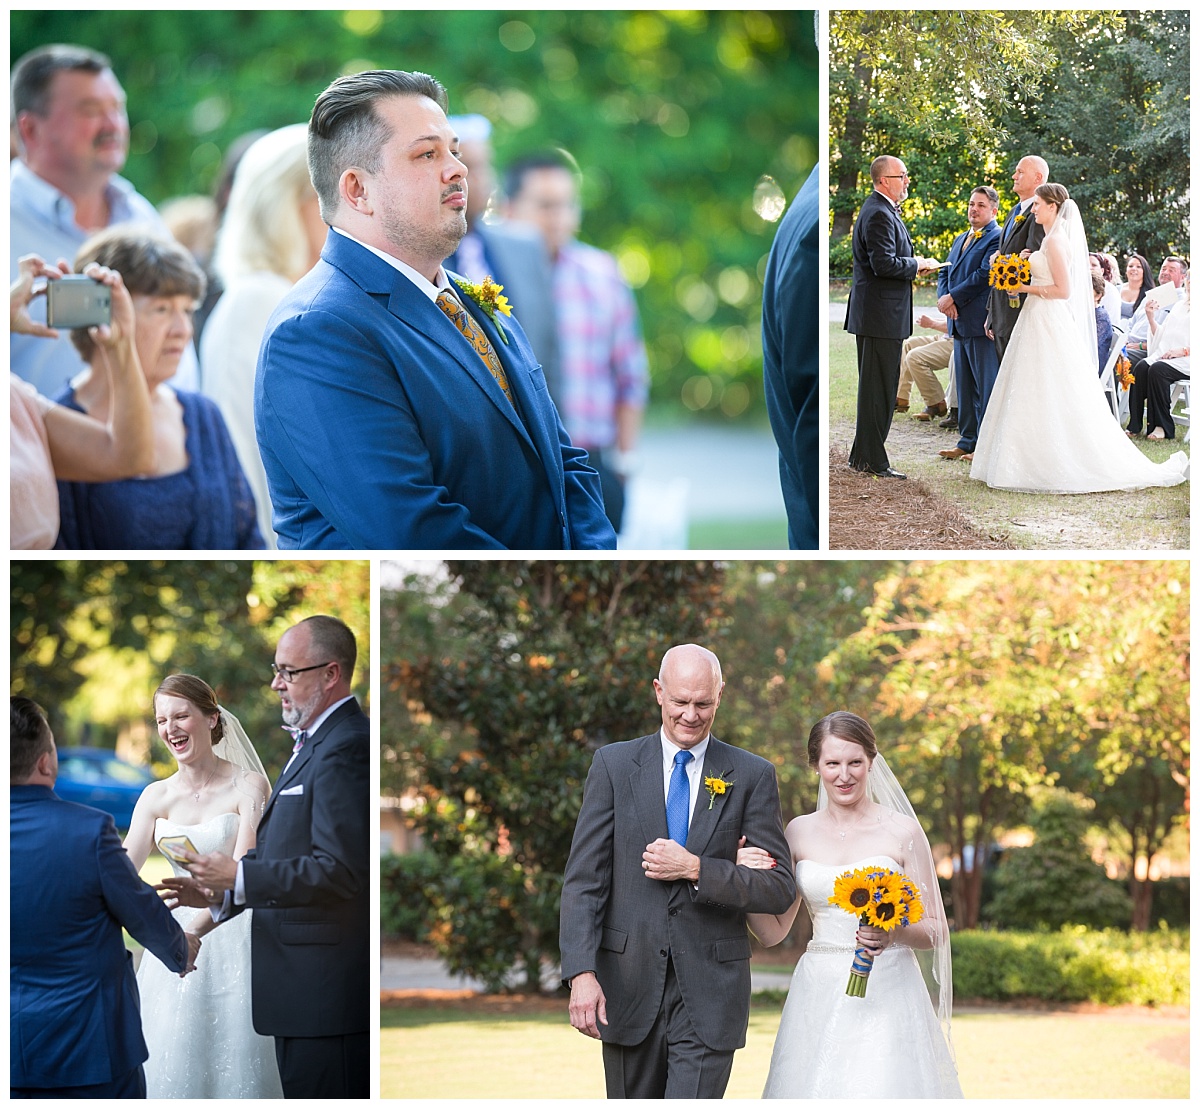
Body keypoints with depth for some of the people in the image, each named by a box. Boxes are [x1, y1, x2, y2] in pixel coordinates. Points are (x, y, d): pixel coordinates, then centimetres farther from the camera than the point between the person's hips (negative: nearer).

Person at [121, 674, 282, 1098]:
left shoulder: (249, 786, -6)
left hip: (233, 933, -4)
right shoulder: (156, 797, 7)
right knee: (172, 1063, 3)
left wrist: (199, 925, -32)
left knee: (234, 1062, -3)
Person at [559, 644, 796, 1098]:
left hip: (710, 995, -2)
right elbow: (584, 879, 0)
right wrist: (581, 973, -12)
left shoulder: (752, 776, 3)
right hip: (629, 988, 2)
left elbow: (780, 889, -1)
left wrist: (694, 868, -14)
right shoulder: (614, 765, 4)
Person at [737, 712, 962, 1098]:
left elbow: (935, 932, 1)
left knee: (883, 1090, -12)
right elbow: (772, 932, 11)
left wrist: (895, 933, -19)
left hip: (887, 994, -3)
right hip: (818, 1002, 3)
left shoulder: (902, 831, 0)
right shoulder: (800, 832, 9)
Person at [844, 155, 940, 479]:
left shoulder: (880, 210, 17)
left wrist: (912, 264, 9)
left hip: (875, 312, 11)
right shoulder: (880, 215, -17)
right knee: (879, 388, -7)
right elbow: (884, 263, -25)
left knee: (875, 386, 15)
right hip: (881, 313, -11)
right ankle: (871, 460, -4)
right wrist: (918, 265, -11)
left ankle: (863, 456, 20)